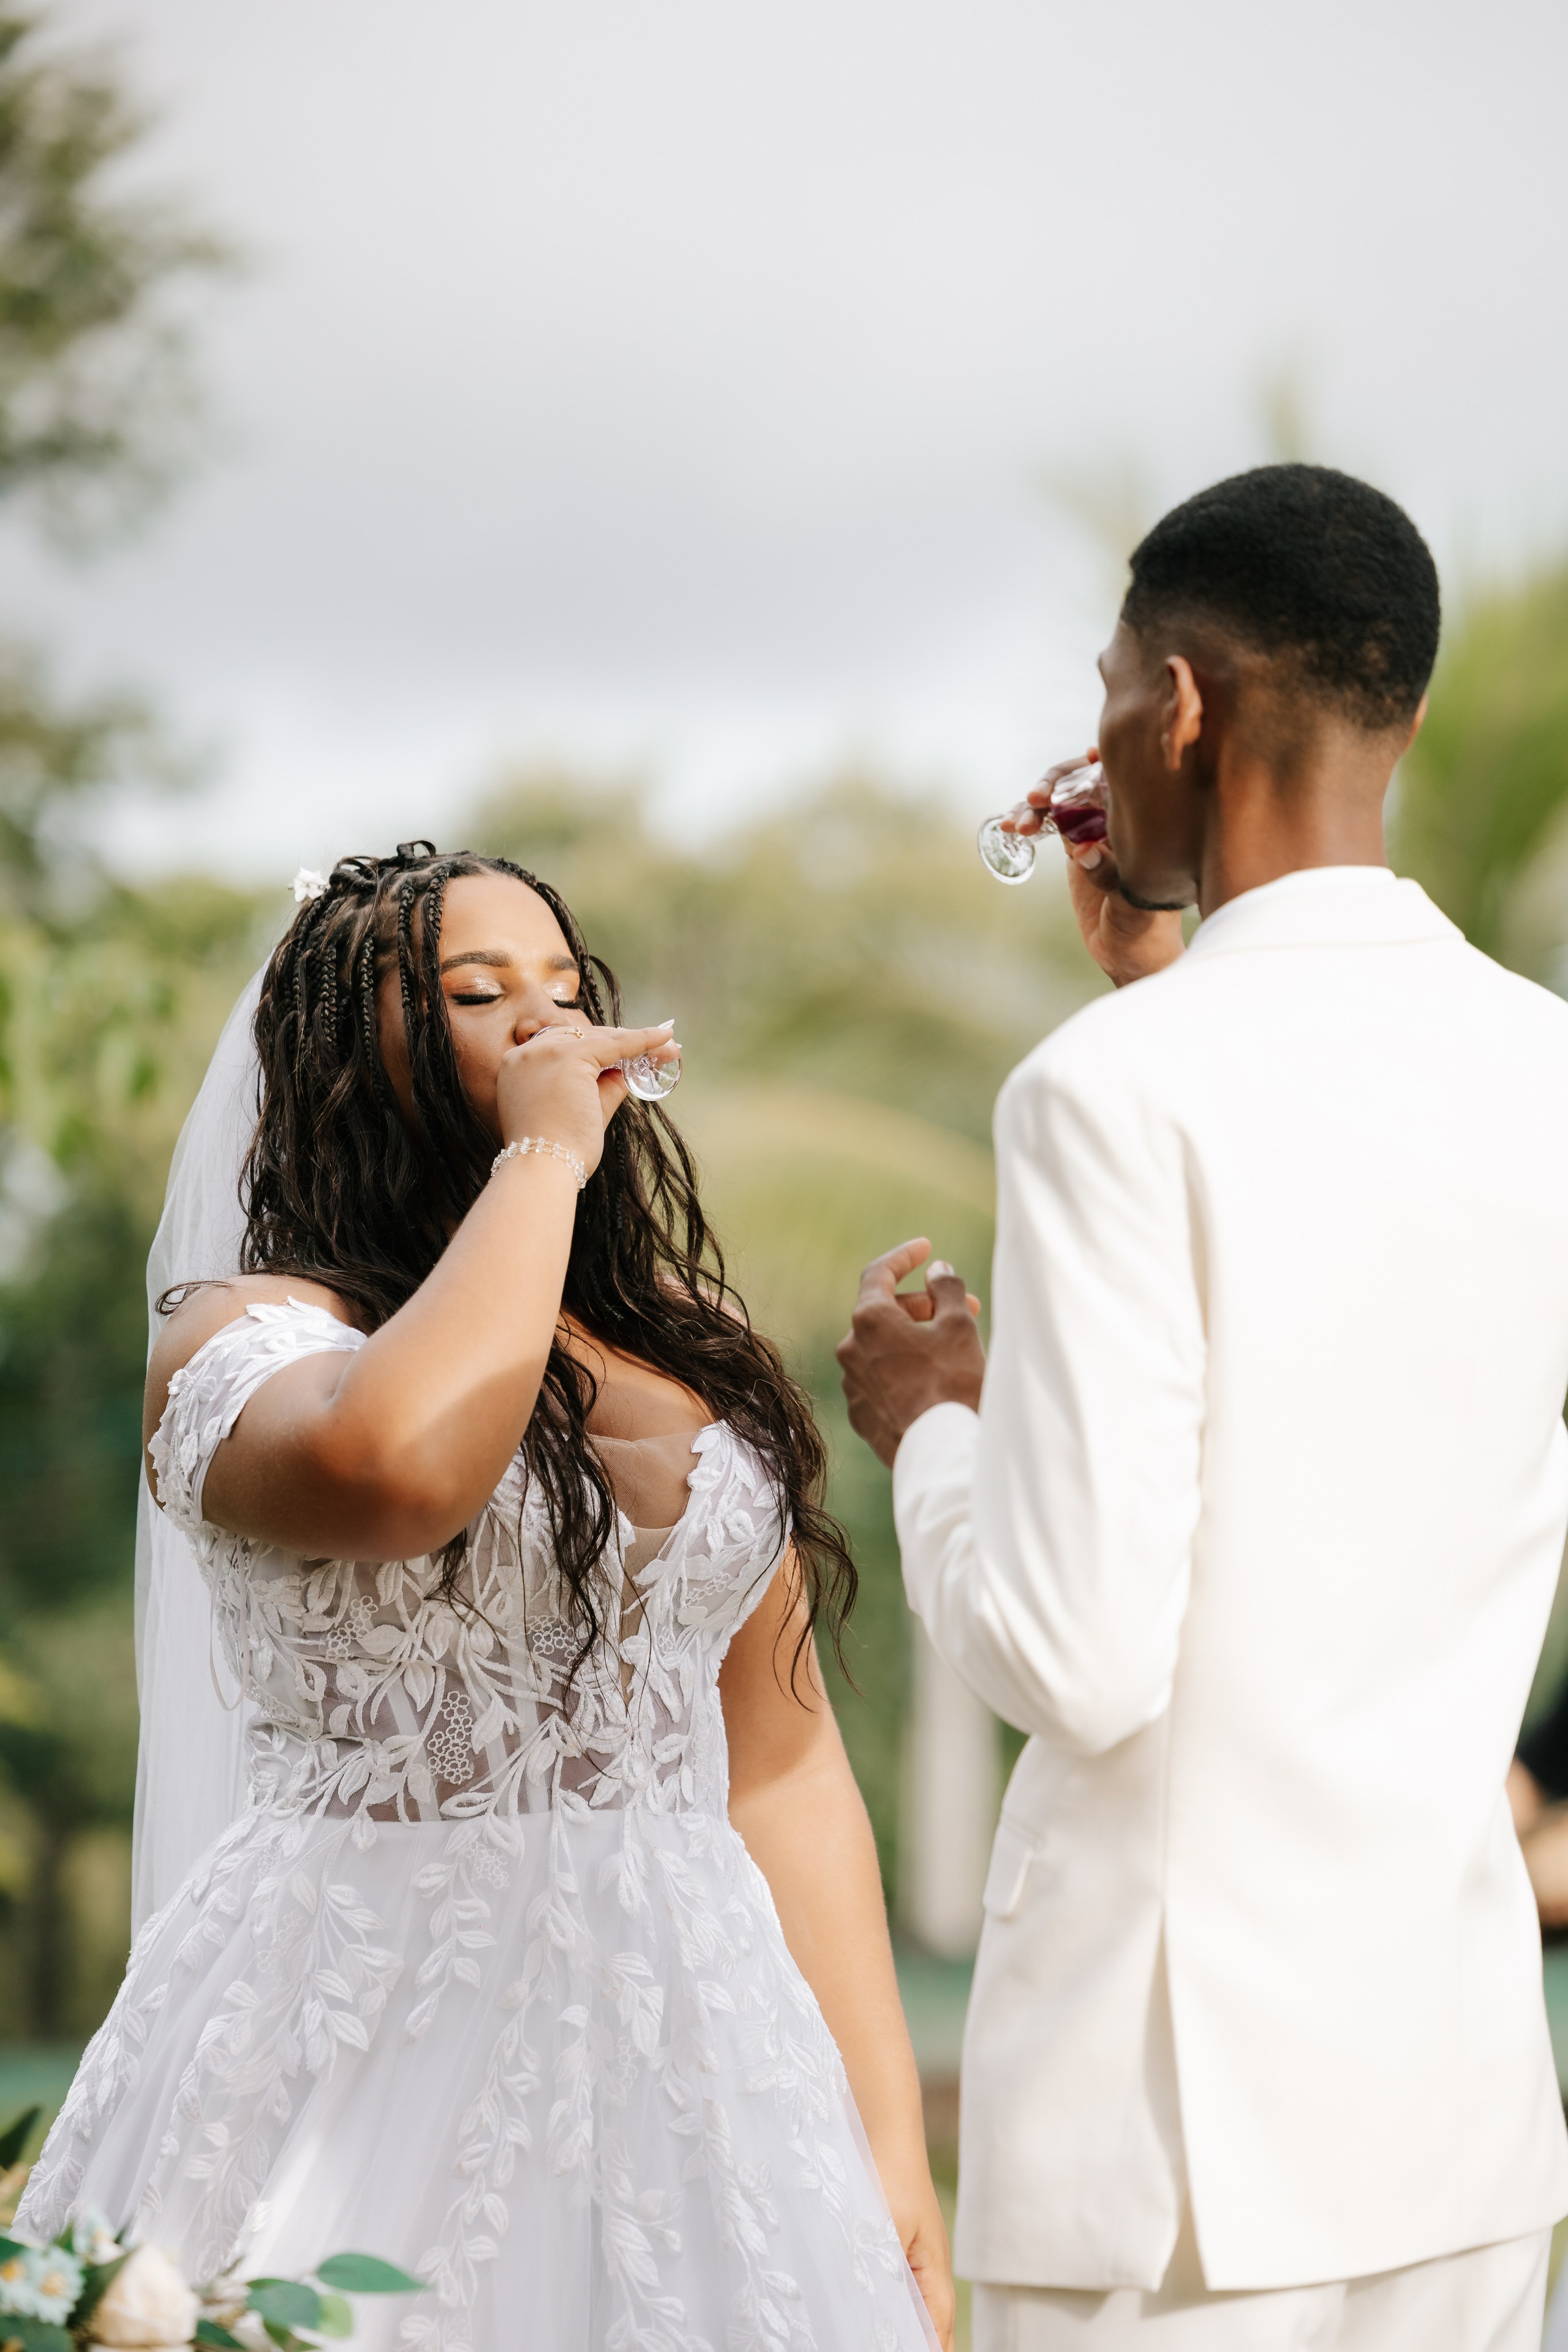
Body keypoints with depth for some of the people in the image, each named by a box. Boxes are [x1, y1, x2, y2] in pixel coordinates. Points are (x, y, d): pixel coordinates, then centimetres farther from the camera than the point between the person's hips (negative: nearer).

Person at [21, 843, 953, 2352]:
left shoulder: (698, 1351, 13)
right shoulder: (245, 1338, -4)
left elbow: (784, 1762, 13)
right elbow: (398, 1463, -29)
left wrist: (886, 2131, 7)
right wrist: (538, 1156, -16)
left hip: (690, 2049, 5)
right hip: (375, 2045, -5)